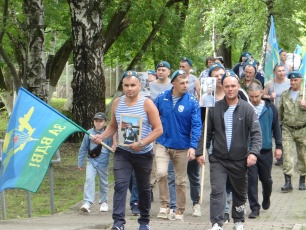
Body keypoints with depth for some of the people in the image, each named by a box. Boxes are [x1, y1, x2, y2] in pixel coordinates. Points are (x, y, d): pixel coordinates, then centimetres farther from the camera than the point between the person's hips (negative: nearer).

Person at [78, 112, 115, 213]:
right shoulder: (89, 133, 0)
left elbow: (111, 147, 3)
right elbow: (83, 148, 7)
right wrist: (80, 162, 9)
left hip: (103, 162, 0)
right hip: (91, 161, 0)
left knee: (103, 182, 12)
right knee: (89, 179, -16)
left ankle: (103, 202, 31)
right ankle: (87, 203, -21)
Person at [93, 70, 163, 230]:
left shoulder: (146, 104, -10)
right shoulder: (117, 103, 2)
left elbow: (158, 129, -12)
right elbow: (113, 126, 14)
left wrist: (141, 143, -24)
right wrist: (101, 137, -6)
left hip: (143, 154, -2)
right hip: (122, 152, 2)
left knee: (143, 188, 12)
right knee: (120, 185, -15)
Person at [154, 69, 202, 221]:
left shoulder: (192, 102, -10)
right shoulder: (161, 98, -4)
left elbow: (196, 125, -12)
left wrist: (193, 146, -22)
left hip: (182, 147, 0)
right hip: (163, 144, 0)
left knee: (181, 181, 9)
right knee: (161, 173, -19)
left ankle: (180, 211, 23)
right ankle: (164, 205, -2)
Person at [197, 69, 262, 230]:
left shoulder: (247, 108, -5)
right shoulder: (215, 108, 1)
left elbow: (256, 133, -8)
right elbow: (207, 132, 8)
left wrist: (254, 152, -21)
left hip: (240, 160, 0)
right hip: (218, 159, 0)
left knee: (240, 193, 14)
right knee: (217, 191, -13)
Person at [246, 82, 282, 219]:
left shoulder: (270, 108, 0)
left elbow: (276, 127, 7)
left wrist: (278, 146, 4)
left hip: (266, 150, 1)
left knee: (266, 179, 13)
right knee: (251, 179, -2)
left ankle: (266, 199, 40)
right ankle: (254, 208, 4)